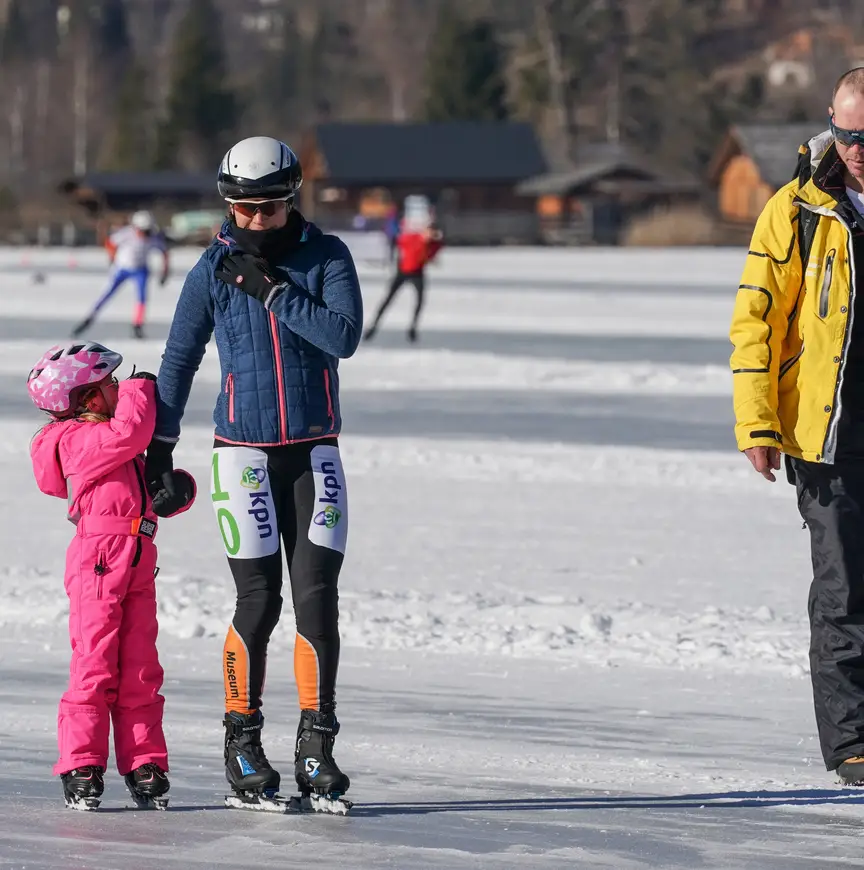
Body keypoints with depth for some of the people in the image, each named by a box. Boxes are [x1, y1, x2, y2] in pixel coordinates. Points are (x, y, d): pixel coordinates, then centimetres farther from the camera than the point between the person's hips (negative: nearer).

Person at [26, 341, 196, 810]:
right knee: (96, 664, -9)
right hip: (99, 558, -9)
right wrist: (140, 389, -11)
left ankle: (144, 763, 14)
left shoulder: (101, 435, 23)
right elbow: (130, 433, -26)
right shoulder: (78, 439, -9)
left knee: (140, 666, 9)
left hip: (138, 559, 9)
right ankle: (81, 765, -5)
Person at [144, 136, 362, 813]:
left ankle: (316, 748, 2)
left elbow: (344, 336, -17)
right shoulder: (214, 269, 1)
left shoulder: (327, 257, -1)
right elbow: (179, 359, 8)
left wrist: (273, 289, -19)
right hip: (244, 450, -1)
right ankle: (242, 745, 7)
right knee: (259, 601, -5)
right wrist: (160, 445, 6)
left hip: (314, 450, 1)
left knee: (317, 596, -5)